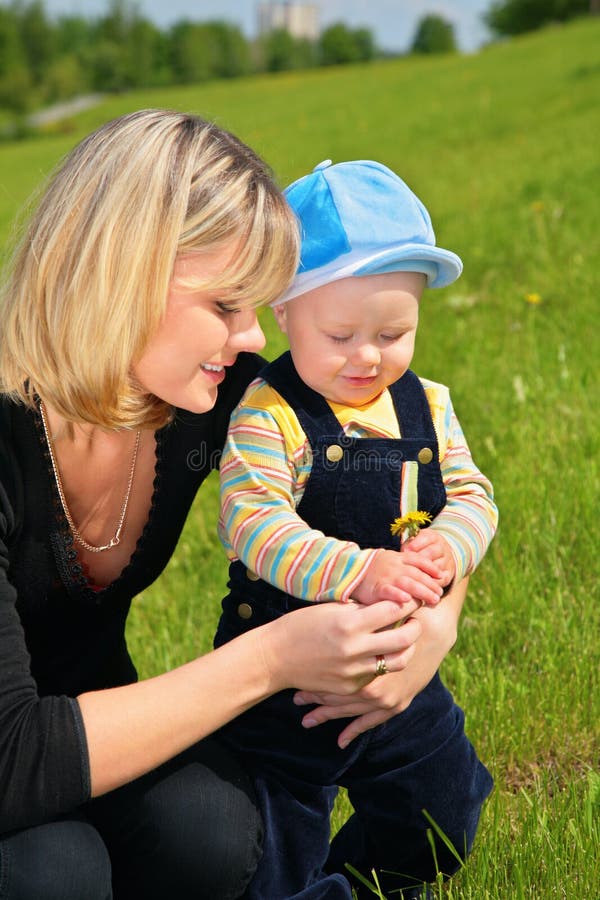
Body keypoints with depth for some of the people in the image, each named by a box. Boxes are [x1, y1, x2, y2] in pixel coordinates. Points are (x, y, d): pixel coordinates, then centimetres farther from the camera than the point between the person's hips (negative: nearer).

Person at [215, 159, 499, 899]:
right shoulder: (270, 416, -19)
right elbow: (252, 522, -29)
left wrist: (449, 547, -25)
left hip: (400, 667, 6)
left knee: (441, 811, 23)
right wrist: (357, 570, -41)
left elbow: (471, 495, -2)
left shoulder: (428, 407, 0)